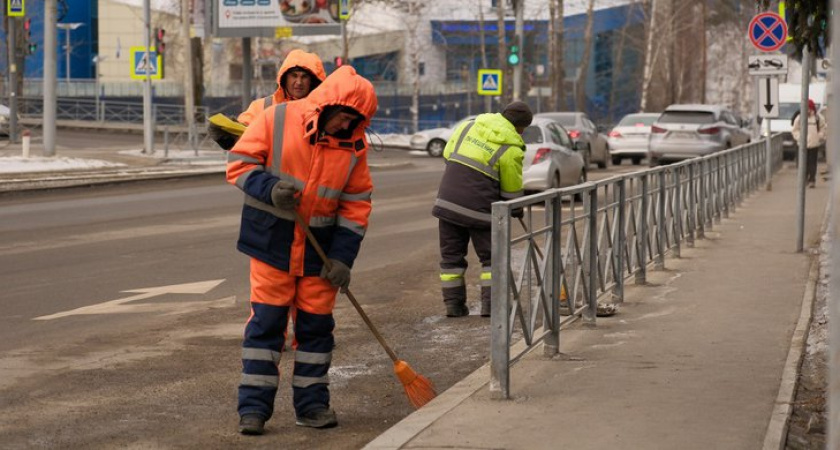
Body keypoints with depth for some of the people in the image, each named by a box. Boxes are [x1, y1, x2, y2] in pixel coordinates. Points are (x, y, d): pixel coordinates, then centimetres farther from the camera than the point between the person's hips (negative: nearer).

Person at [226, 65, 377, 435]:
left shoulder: (353, 144, -2)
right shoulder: (277, 120, -11)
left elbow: (356, 204, 1)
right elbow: (239, 163, -7)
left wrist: (343, 256, -6)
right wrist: (269, 188, -25)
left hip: (320, 247, 3)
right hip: (271, 239, -3)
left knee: (316, 324, 6)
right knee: (266, 321, -3)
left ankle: (311, 403, 18)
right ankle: (254, 406, 2)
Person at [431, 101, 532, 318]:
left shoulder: (468, 126, 7)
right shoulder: (511, 149, -7)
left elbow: (447, 154, 15)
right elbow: (512, 188, 1)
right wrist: (517, 210, 19)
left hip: (447, 200, 4)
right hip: (479, 208, -4)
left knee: (451, 255, 12)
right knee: (491, 257, 9)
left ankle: (453, 303, 14)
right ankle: (490, 304, 4)